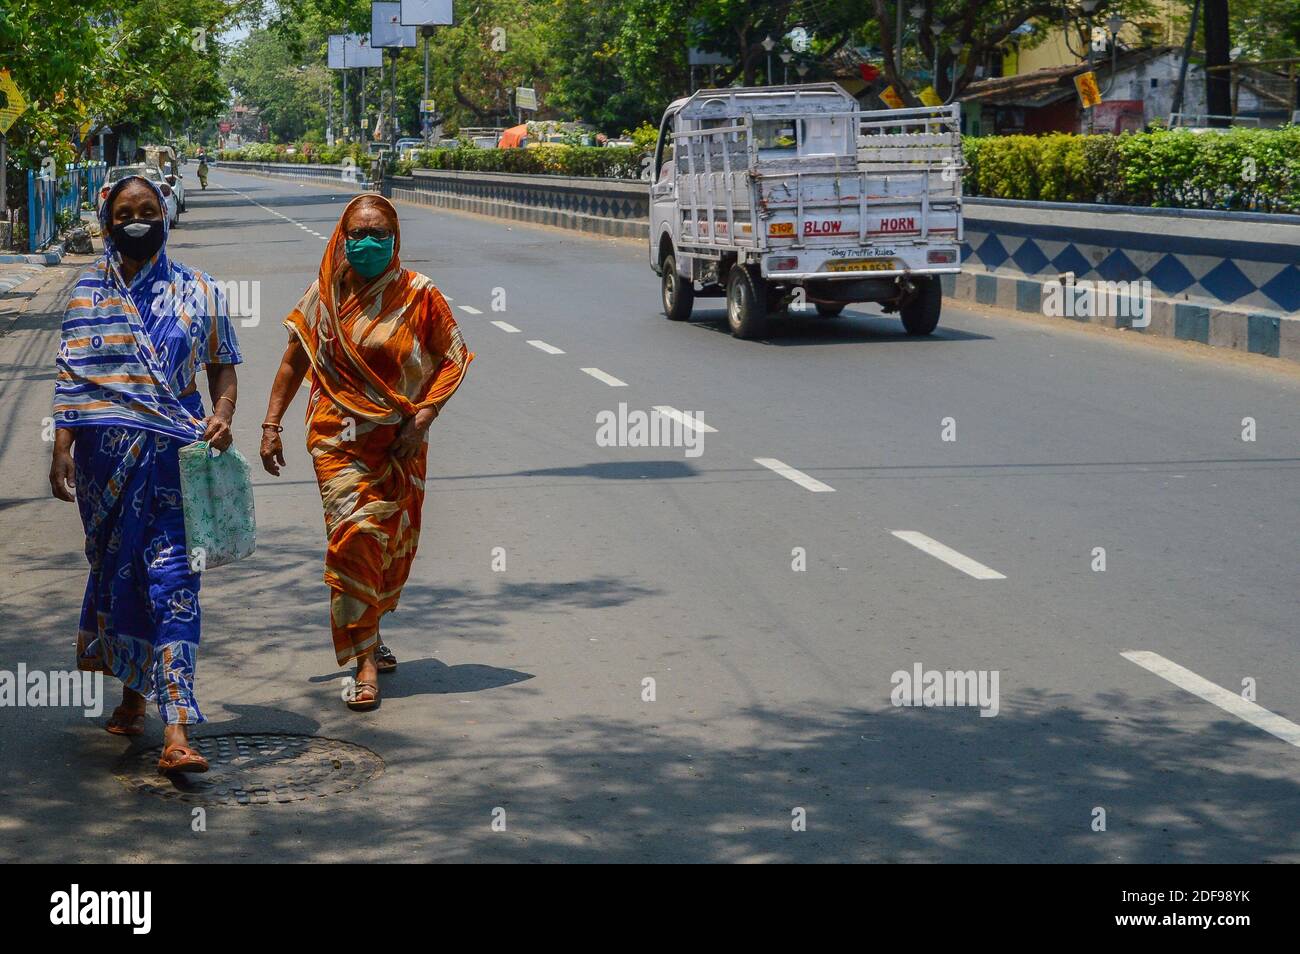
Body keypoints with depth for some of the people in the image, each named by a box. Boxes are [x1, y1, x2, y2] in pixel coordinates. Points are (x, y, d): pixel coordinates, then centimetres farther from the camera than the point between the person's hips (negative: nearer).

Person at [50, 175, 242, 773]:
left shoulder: (196, 292, 8)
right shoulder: (89, 292, 7)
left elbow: (222, 365, 11)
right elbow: (71, 376, 4)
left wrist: (222, 415, -8)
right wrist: (62, 449, -4)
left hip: (176, 453, -1)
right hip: (107, 454, 1)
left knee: (173, 578, -9)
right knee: (117, 568, 9)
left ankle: (176, 730, -15)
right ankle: (133, 692, 29)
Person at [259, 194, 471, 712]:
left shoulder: (419, 295, -4)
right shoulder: (325, 294, 1)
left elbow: (453, 359, 0)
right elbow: (294, 361, 9)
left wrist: (423, 417, -10)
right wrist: (271, 425, 5)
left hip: (398, 440, 1)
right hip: (337, 437, -1)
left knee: (391, 542, 9)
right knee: (354, 536, -13)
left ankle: (365, 635, 33)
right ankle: (366, 662, -11)